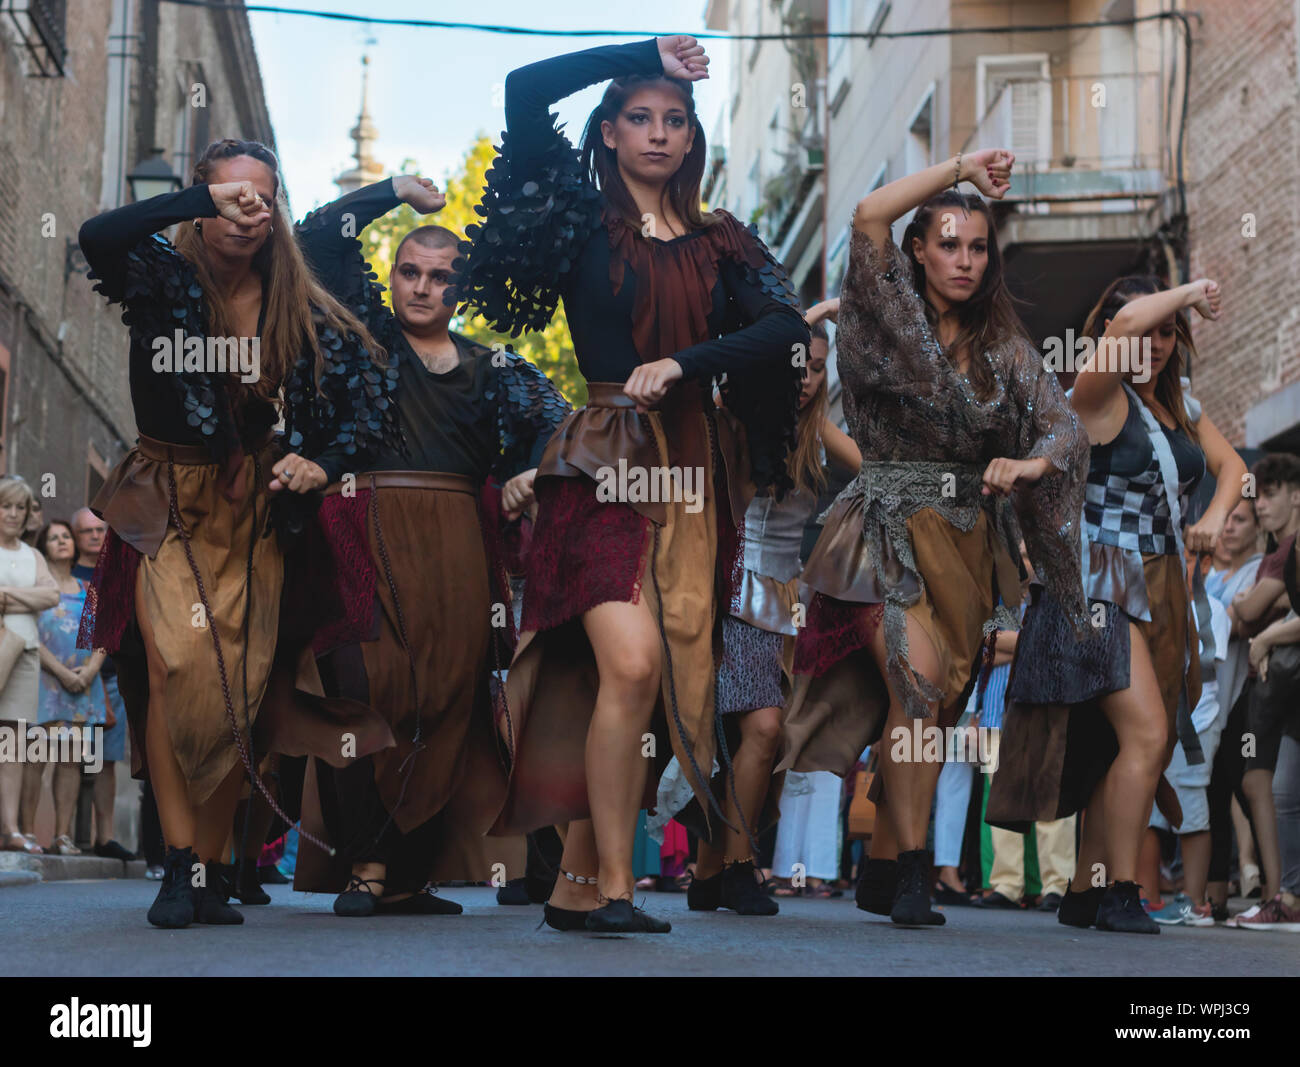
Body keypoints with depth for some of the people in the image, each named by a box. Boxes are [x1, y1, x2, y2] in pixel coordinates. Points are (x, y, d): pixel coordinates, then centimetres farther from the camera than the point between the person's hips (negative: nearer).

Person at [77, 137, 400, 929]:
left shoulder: (300, 311, 3)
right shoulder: (163, 278, -3)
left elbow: (370, 386, 5)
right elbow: (98, 238, -24)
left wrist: (325, 461, -10)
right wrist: (204, 201, -25)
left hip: (254, 507, 2)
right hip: (166, 500, -2)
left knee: (242, 684, -4)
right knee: (174, 662, -20)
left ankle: (210, 869, 3)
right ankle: (180, 863, -21)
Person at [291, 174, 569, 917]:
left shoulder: (489, 367, 17)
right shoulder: (368, 332, 14)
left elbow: (555, 418, 9)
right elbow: (321, 237, 9)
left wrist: (533, 471, -9)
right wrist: (400, 192, 13)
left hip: (454, 550, 2)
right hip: (369, 538, -2)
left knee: (443, 701, -2)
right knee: (364, 692, -14)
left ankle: (393, 871, 3)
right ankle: (368, 864, -11)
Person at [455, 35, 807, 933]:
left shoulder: (719, 243, 16)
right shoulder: (580, 218, 7)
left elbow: (787, 329, 1)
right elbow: (526, 90, -5)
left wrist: (682, 363, -13)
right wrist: (649, 52, 1)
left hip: (691, 474, 4)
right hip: (601, 463, -4)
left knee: (650, 679, 0)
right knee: (632, 662, -19)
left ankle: (577, 885, 7)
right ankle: (613, 884, -12)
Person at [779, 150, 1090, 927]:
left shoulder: (1002, 346, 10)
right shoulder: (890, 317, 0)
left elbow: (1067, 424, 0)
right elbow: (870, 216, -17)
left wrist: (1031, 464, -21)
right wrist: (960, 166, -9)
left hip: (968, 540, 4)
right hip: (888, 528, -4)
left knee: (930, 703, 5)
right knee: (919, 677, -22)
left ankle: (883, 872, 15)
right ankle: (913, 869, -18)